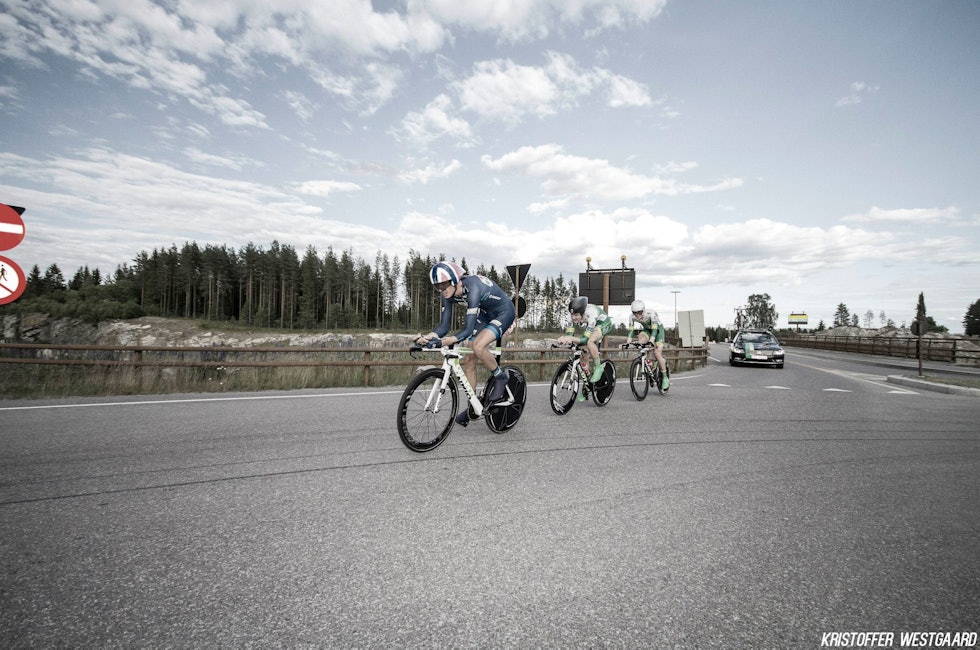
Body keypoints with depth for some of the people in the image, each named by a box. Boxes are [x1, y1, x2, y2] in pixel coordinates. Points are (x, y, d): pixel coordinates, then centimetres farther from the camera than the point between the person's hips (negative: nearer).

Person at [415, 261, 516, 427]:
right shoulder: (448, 294, -14)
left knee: (478, 347, -32)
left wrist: (444, 341, -52)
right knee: (468, 359, 1)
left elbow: (468, 329, -40)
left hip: (504, 313, -8)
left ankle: (501, 378, -4)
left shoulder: (472, 288, -36)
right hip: (484, 315, 8)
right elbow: (444, 325, -15)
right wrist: (428, 336, -34)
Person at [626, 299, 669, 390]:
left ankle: (665, 377, -3)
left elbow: (654, 329, -43)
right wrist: (627, 343, -35)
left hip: (658, 329, -4)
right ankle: (645, 362, -13)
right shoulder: (633, 317, -22)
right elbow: (631, 330, -22)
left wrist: (651, 341, -57)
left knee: (657, 353, -18)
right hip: (646, 329, 4)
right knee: (640, 340, -31)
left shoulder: (651, 314, -34)